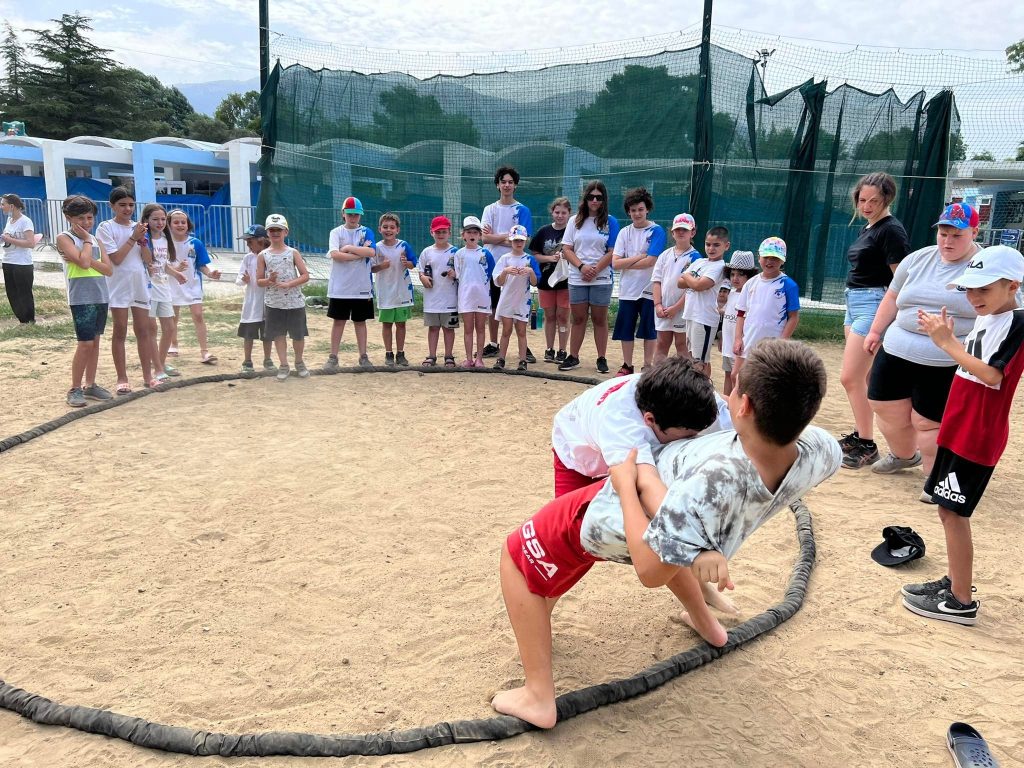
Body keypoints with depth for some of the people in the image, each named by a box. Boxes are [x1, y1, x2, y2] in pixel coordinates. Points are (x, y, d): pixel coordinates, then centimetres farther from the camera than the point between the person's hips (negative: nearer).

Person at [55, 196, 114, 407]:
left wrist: (88, 261, -13)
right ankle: (75, 389, 3)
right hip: (81, 298, -6)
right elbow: (84, 262, -19)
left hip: (101, 296, 6)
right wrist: (87, 239, -6)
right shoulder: (64, 238, -4)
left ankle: (90, 385, 19)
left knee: (95, 341, 9)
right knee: (85, 343, -8)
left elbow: (109, 269, 2)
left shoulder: (96, 240, 14)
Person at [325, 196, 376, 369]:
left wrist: (349, 248, -11)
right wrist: (360, 253, -13)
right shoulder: (336, 232, 2)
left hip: (362, 286, 1)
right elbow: (335, 254, -14)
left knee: (360, 321, 10)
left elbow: (371, 252, -12)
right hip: (339, 287, -1)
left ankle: (363, 356, 17)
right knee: (338, 321, 4)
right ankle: (333, 357, 10)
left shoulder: (366, 232, 5)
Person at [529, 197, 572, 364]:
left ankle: (562, 351, 9)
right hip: (546, 280, 2)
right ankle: (549, 350, 18)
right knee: (549, 316, 9)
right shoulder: (543, 231, 3)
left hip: (565, 281, -2)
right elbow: (534, 254, 4)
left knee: (563, 316, 1)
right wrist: (550, 258, -11)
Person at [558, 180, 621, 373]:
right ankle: (573, 357, 14)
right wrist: (582, 266, -11)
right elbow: (566, 249, 4)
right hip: (577, 279, 2)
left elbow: (613, 252, -4)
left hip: (601, 279, -2)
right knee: (578, 318, 7)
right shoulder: (575, 221, 9)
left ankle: (602, 359, 10)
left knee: (600, 319, 3)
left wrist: (595, 269, -13)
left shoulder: (610, 222, 2)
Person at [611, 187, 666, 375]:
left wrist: (626, 263, -6)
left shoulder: (656, 231, -5)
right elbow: (615, 263, -3)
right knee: (625, 330, 8)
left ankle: (648, 366, 17)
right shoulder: (624, 232, 6)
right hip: (627, 289, 3)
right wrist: (638, 257, -13)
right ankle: (627, 366, 21)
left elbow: (650, 261, -15)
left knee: (649, 331, 6)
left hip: (649, 289, -3)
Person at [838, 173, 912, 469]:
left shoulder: (891, 230, -13)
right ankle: (859, 434, 25)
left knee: (849, 378, -10)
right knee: (861, 377, 15)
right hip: (855, 303, 10)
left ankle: (867, 446, -1)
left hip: (874, 304, -9)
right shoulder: (867, 228, 14)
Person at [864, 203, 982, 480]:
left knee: (929, 422, -3)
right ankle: (904, 456, 40)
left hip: (946, 365, -5)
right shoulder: (918, 259, 9)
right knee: (887, 408, 12)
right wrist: (876, 332, 17)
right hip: (896, 353, 6)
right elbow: (893, 297, 18)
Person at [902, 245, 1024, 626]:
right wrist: (944, 336, 3)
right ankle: (954, 581, 27)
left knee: (952, 511, -6)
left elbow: (992, 375, -24)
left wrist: (947, 342, -21)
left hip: (977, 437, -9)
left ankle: (961, 601, 3)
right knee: (948, 508, 15)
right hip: (958, 430, 9)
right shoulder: (985, 321, 13)